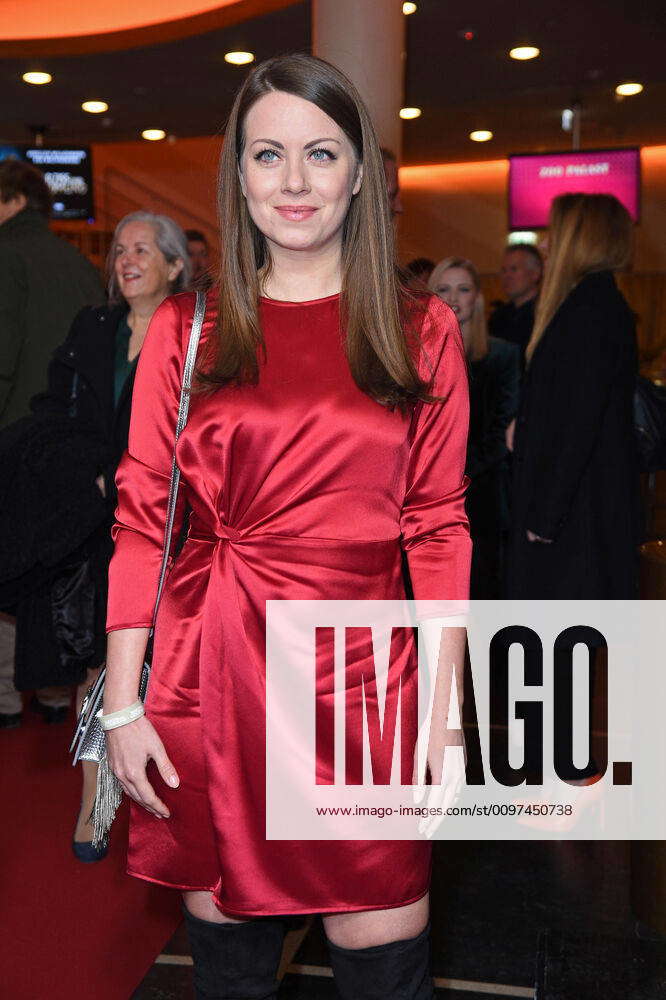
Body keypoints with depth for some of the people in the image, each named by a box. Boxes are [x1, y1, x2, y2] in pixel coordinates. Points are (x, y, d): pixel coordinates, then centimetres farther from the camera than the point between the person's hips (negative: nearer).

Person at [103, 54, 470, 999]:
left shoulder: (423, 332, 4)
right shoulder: (186, 328, 5)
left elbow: (438, 527, 3)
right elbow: (141, 519, 3)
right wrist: (121, 703, 0)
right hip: (211, 674, 1)